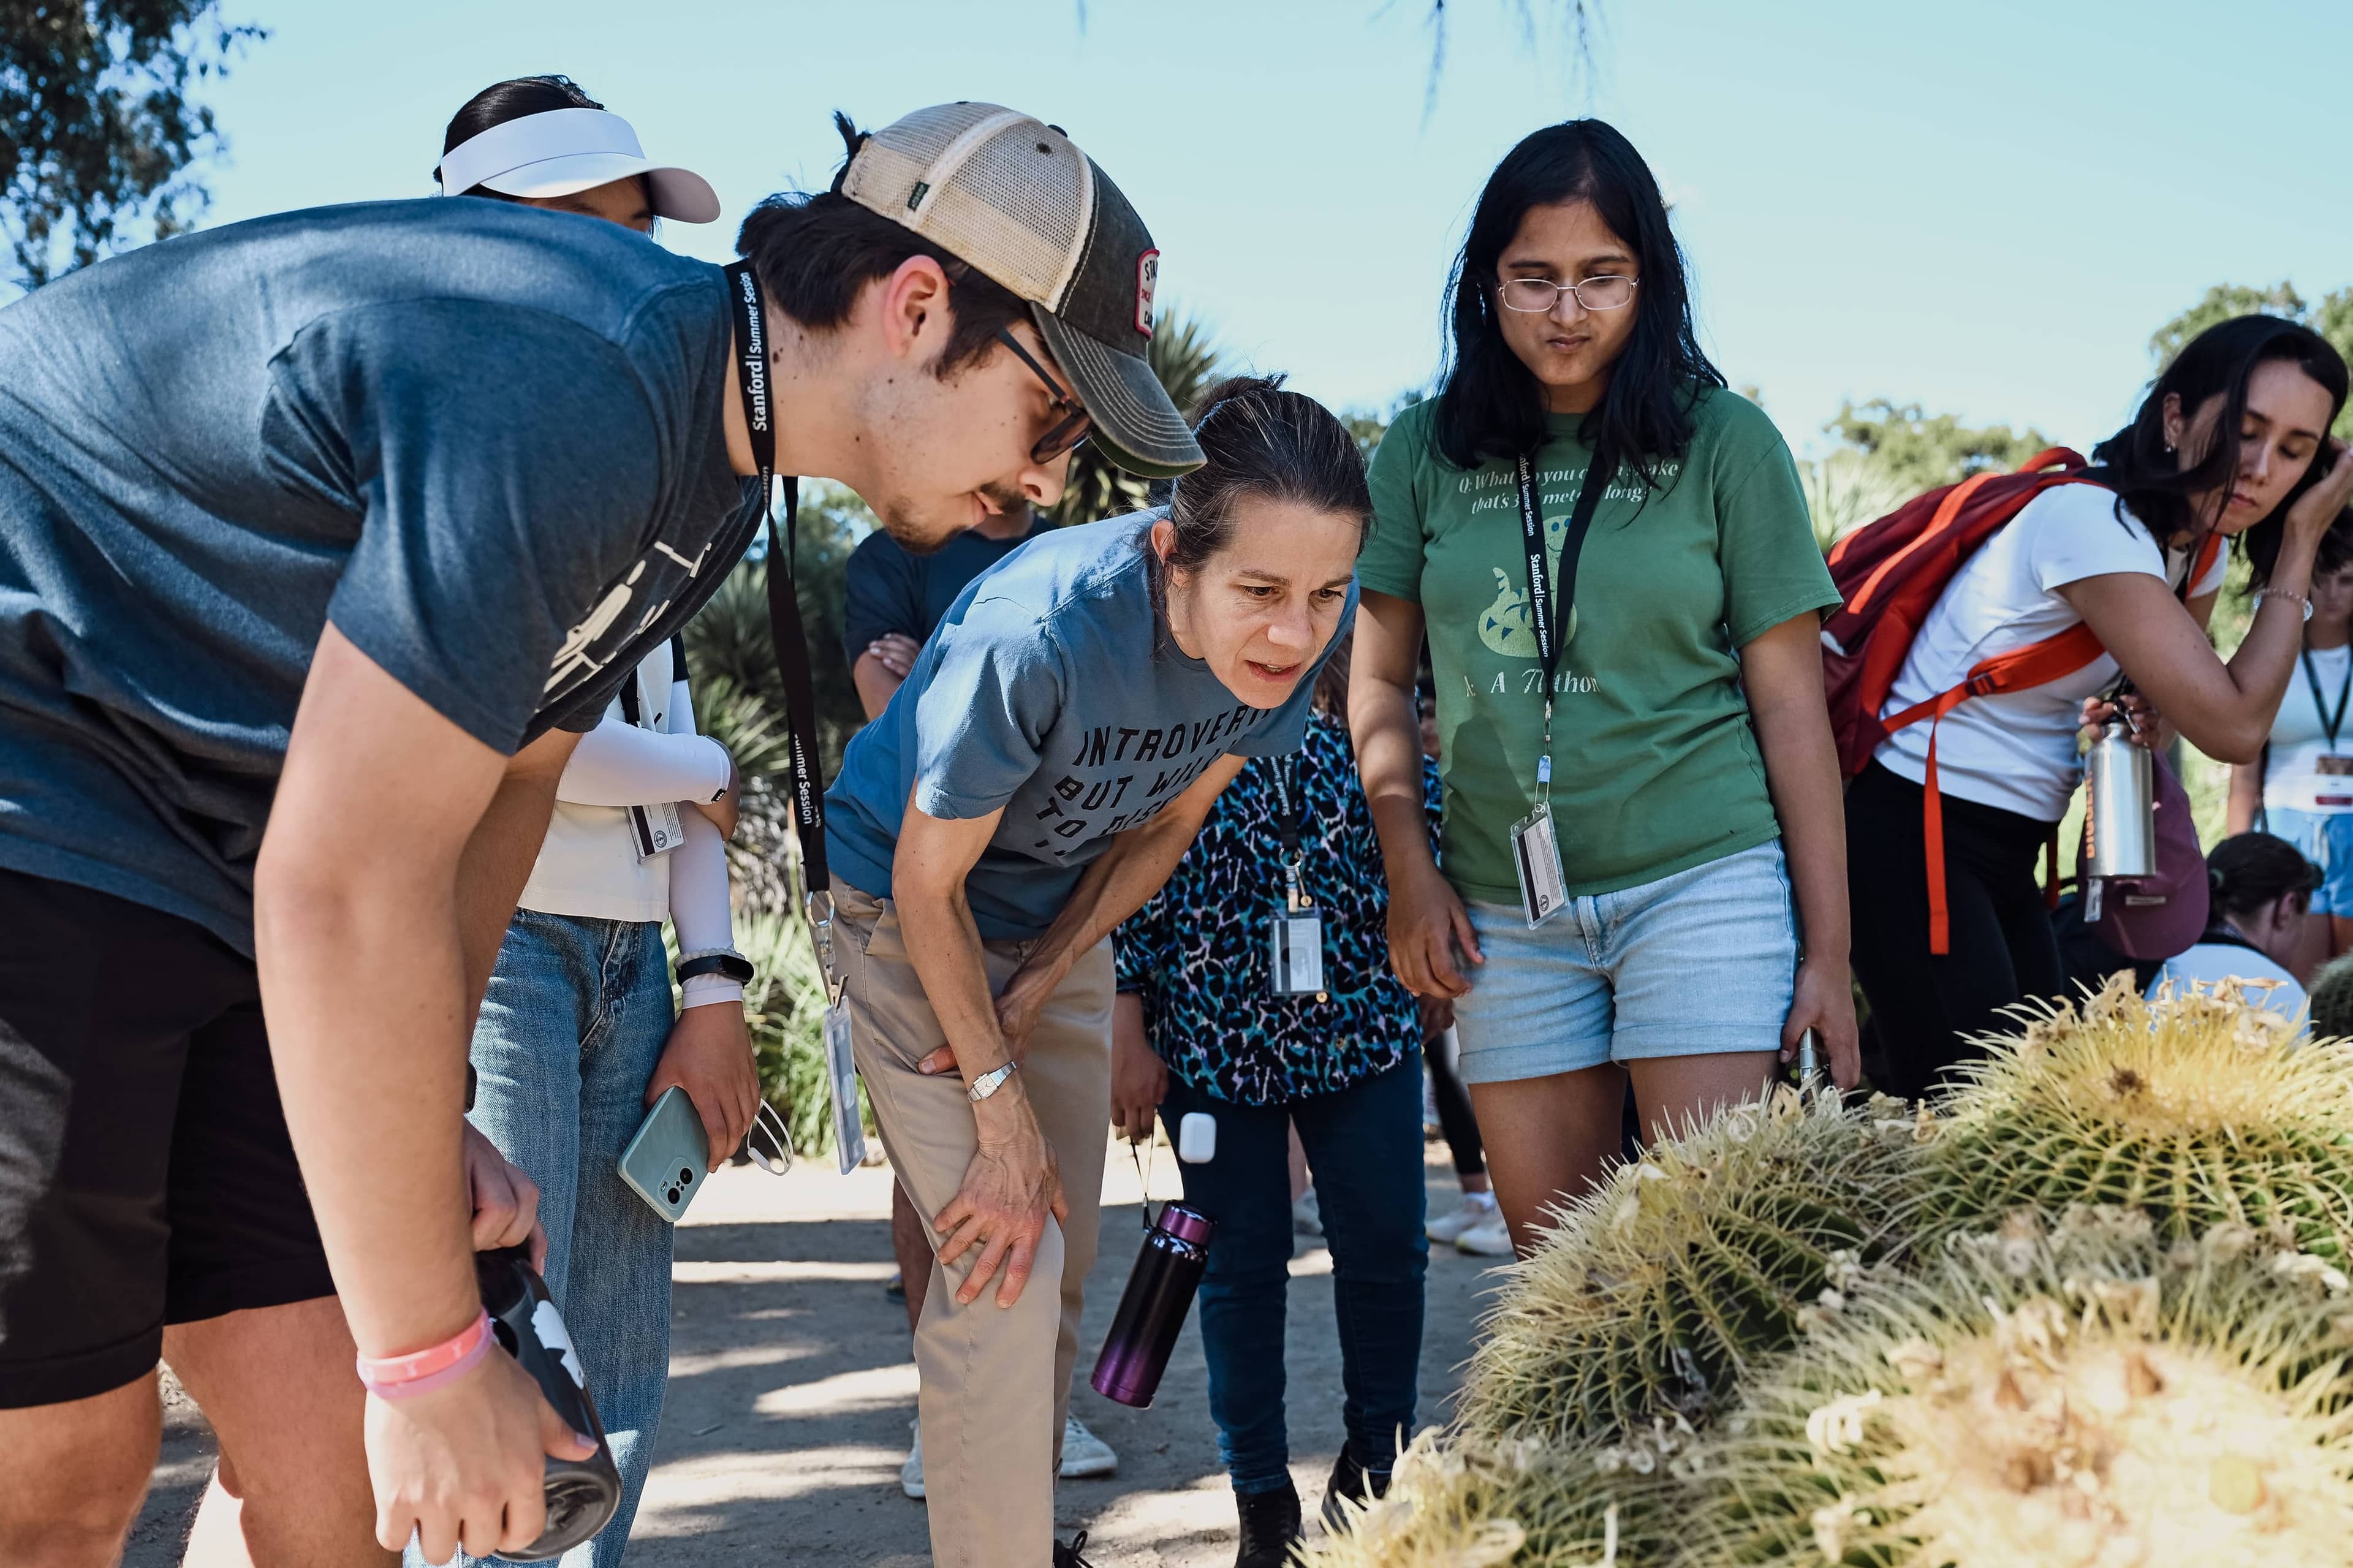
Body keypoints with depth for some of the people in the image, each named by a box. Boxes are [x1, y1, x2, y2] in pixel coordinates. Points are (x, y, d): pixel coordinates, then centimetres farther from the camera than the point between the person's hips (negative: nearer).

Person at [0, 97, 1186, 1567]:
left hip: (198, 863, 10)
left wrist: (417, 1114, 14)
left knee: (328, 1450, 4)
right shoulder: (575, 394, -28)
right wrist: (434, 1360, -21)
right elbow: (346, 887, -29)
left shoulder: (713, 479, 6)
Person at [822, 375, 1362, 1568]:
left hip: (1056, 922, 6)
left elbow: (1168, 821, -5)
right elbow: (930, 883, -25)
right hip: (905, 915, -5)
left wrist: (1040, 985, -12)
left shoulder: (1306, 635, -22)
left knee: (1062, 1269, 12)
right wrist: (1004, 1111, -21)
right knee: (1002, 1275, -15)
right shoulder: (1038, 634, -40)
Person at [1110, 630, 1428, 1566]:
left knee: (1387, 1251, 4)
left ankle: (1378, 1470, 24)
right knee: (1242, 1262, 4)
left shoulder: (1354, 654, 5)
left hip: (1362, 1016, 3)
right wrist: (1127, 1025, -5)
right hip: (1212, 1024, -2)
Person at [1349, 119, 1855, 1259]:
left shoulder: (1724, 444, 1)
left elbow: (1790, 705, 1)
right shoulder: (1425, 454, 7)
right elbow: (1379, 682, 13)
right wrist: (1408, 870, 0)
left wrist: (1827, 949, -1)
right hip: (1505, 911, 3)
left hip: (1706, 880, -2)